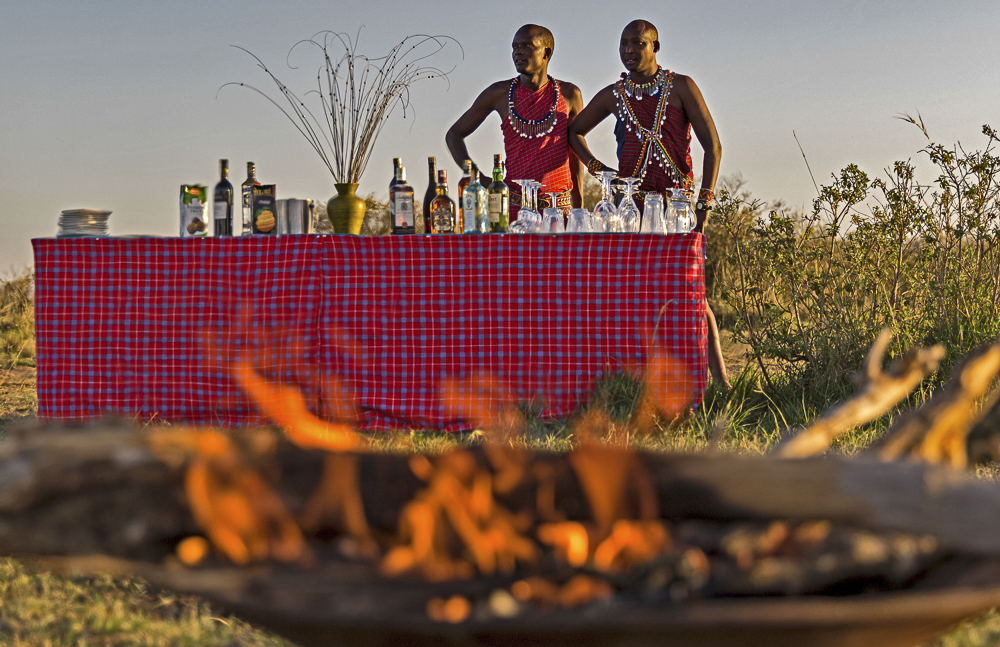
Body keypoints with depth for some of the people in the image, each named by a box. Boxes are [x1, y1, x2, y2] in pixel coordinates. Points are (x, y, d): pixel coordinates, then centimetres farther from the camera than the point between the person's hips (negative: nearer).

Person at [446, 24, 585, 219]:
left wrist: (579, 209, 13)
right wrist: (479, 178, -1)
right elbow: (454, 135, 12)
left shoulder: (569, 94, 6)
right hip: (515, 206, -1)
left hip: (559, 208, 1)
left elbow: (575, 155, 14)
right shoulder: (500, 94, 4)